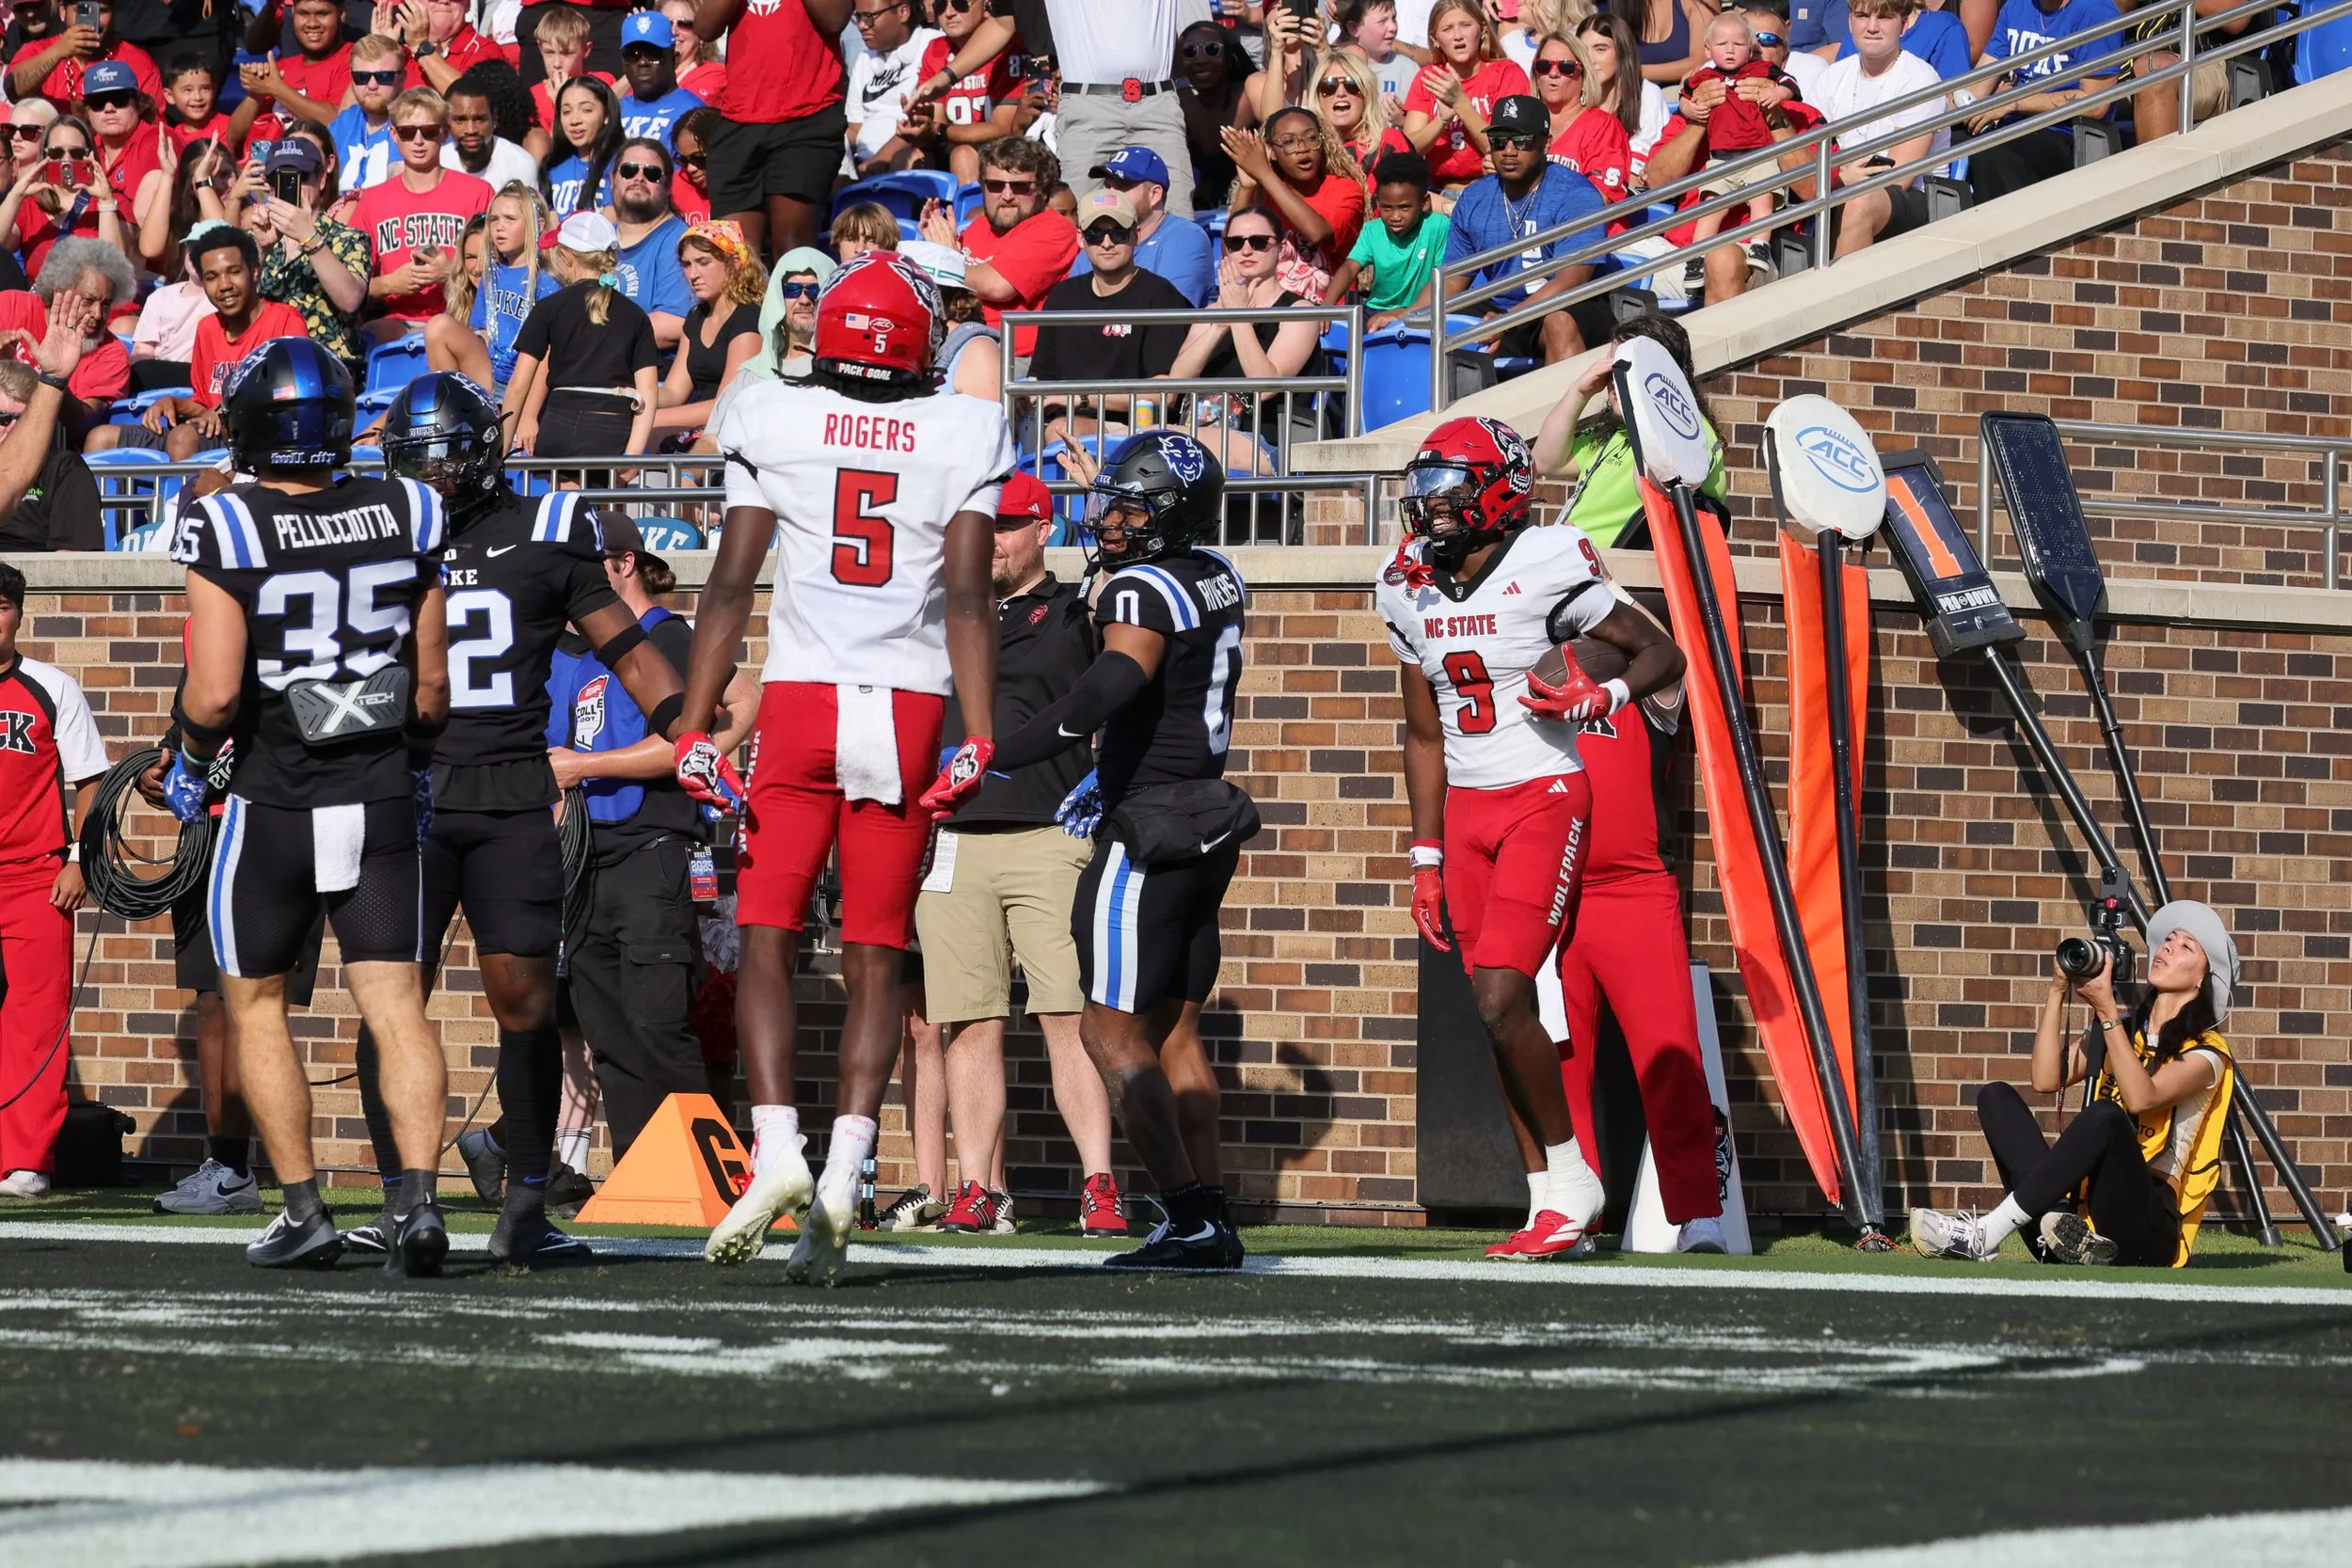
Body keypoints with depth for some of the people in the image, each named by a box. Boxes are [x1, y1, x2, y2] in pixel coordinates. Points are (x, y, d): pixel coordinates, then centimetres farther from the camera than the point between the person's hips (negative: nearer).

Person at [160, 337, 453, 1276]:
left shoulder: (226, 530, -13)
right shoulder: (403, 517, 0)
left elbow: (215, 694, -17)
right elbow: (432, 689, 7)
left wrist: (192, 760, 3)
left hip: (272, 809, -3)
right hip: (383, 805, 3)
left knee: (255, 1004, 14)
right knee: (395, 1005, 1)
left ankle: (302, 1211, 12)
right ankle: (418, 1198, -16)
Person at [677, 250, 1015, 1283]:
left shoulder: (773, 421, 3)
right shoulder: (963, 434, 4)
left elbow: (730, 587, -2)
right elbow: (967, 598, -5)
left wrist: (695, 732, -2)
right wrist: (978, 742, -8)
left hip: (799, 703, -1)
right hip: (909, 709, 1)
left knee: (767, 945, 4)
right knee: (875, 964, 5)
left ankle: (775, 1149, -15)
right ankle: (842, 1172, -8)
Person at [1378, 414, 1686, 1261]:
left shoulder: (1545, 570, -11)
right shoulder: (1412, 591, 9)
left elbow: (1662, 653, -4)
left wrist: (1601, 697, -24)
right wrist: (1426, 858, 14)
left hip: (1544, 801, -6)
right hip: (1467, 810, 6)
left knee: (1501, 1001, -17)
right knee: (1502, 1013, 4)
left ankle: (1571, 1184, -3)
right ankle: (1562, 1202, 10)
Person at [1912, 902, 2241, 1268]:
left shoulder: (2205, 1053, 2)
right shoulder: (2124, 1033, 21)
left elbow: (2140, 1098, -18)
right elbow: (2046, 1079, 6)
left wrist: (2107, 1010, -19)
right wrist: (2058, 992, 1)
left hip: (2147, 1232, -6)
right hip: (2082, 1209, 6)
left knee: (2105, 1116, -33)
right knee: (1996, 1096, -7)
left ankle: (1984, 1236, -37)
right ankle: (2057, 1222, -31)